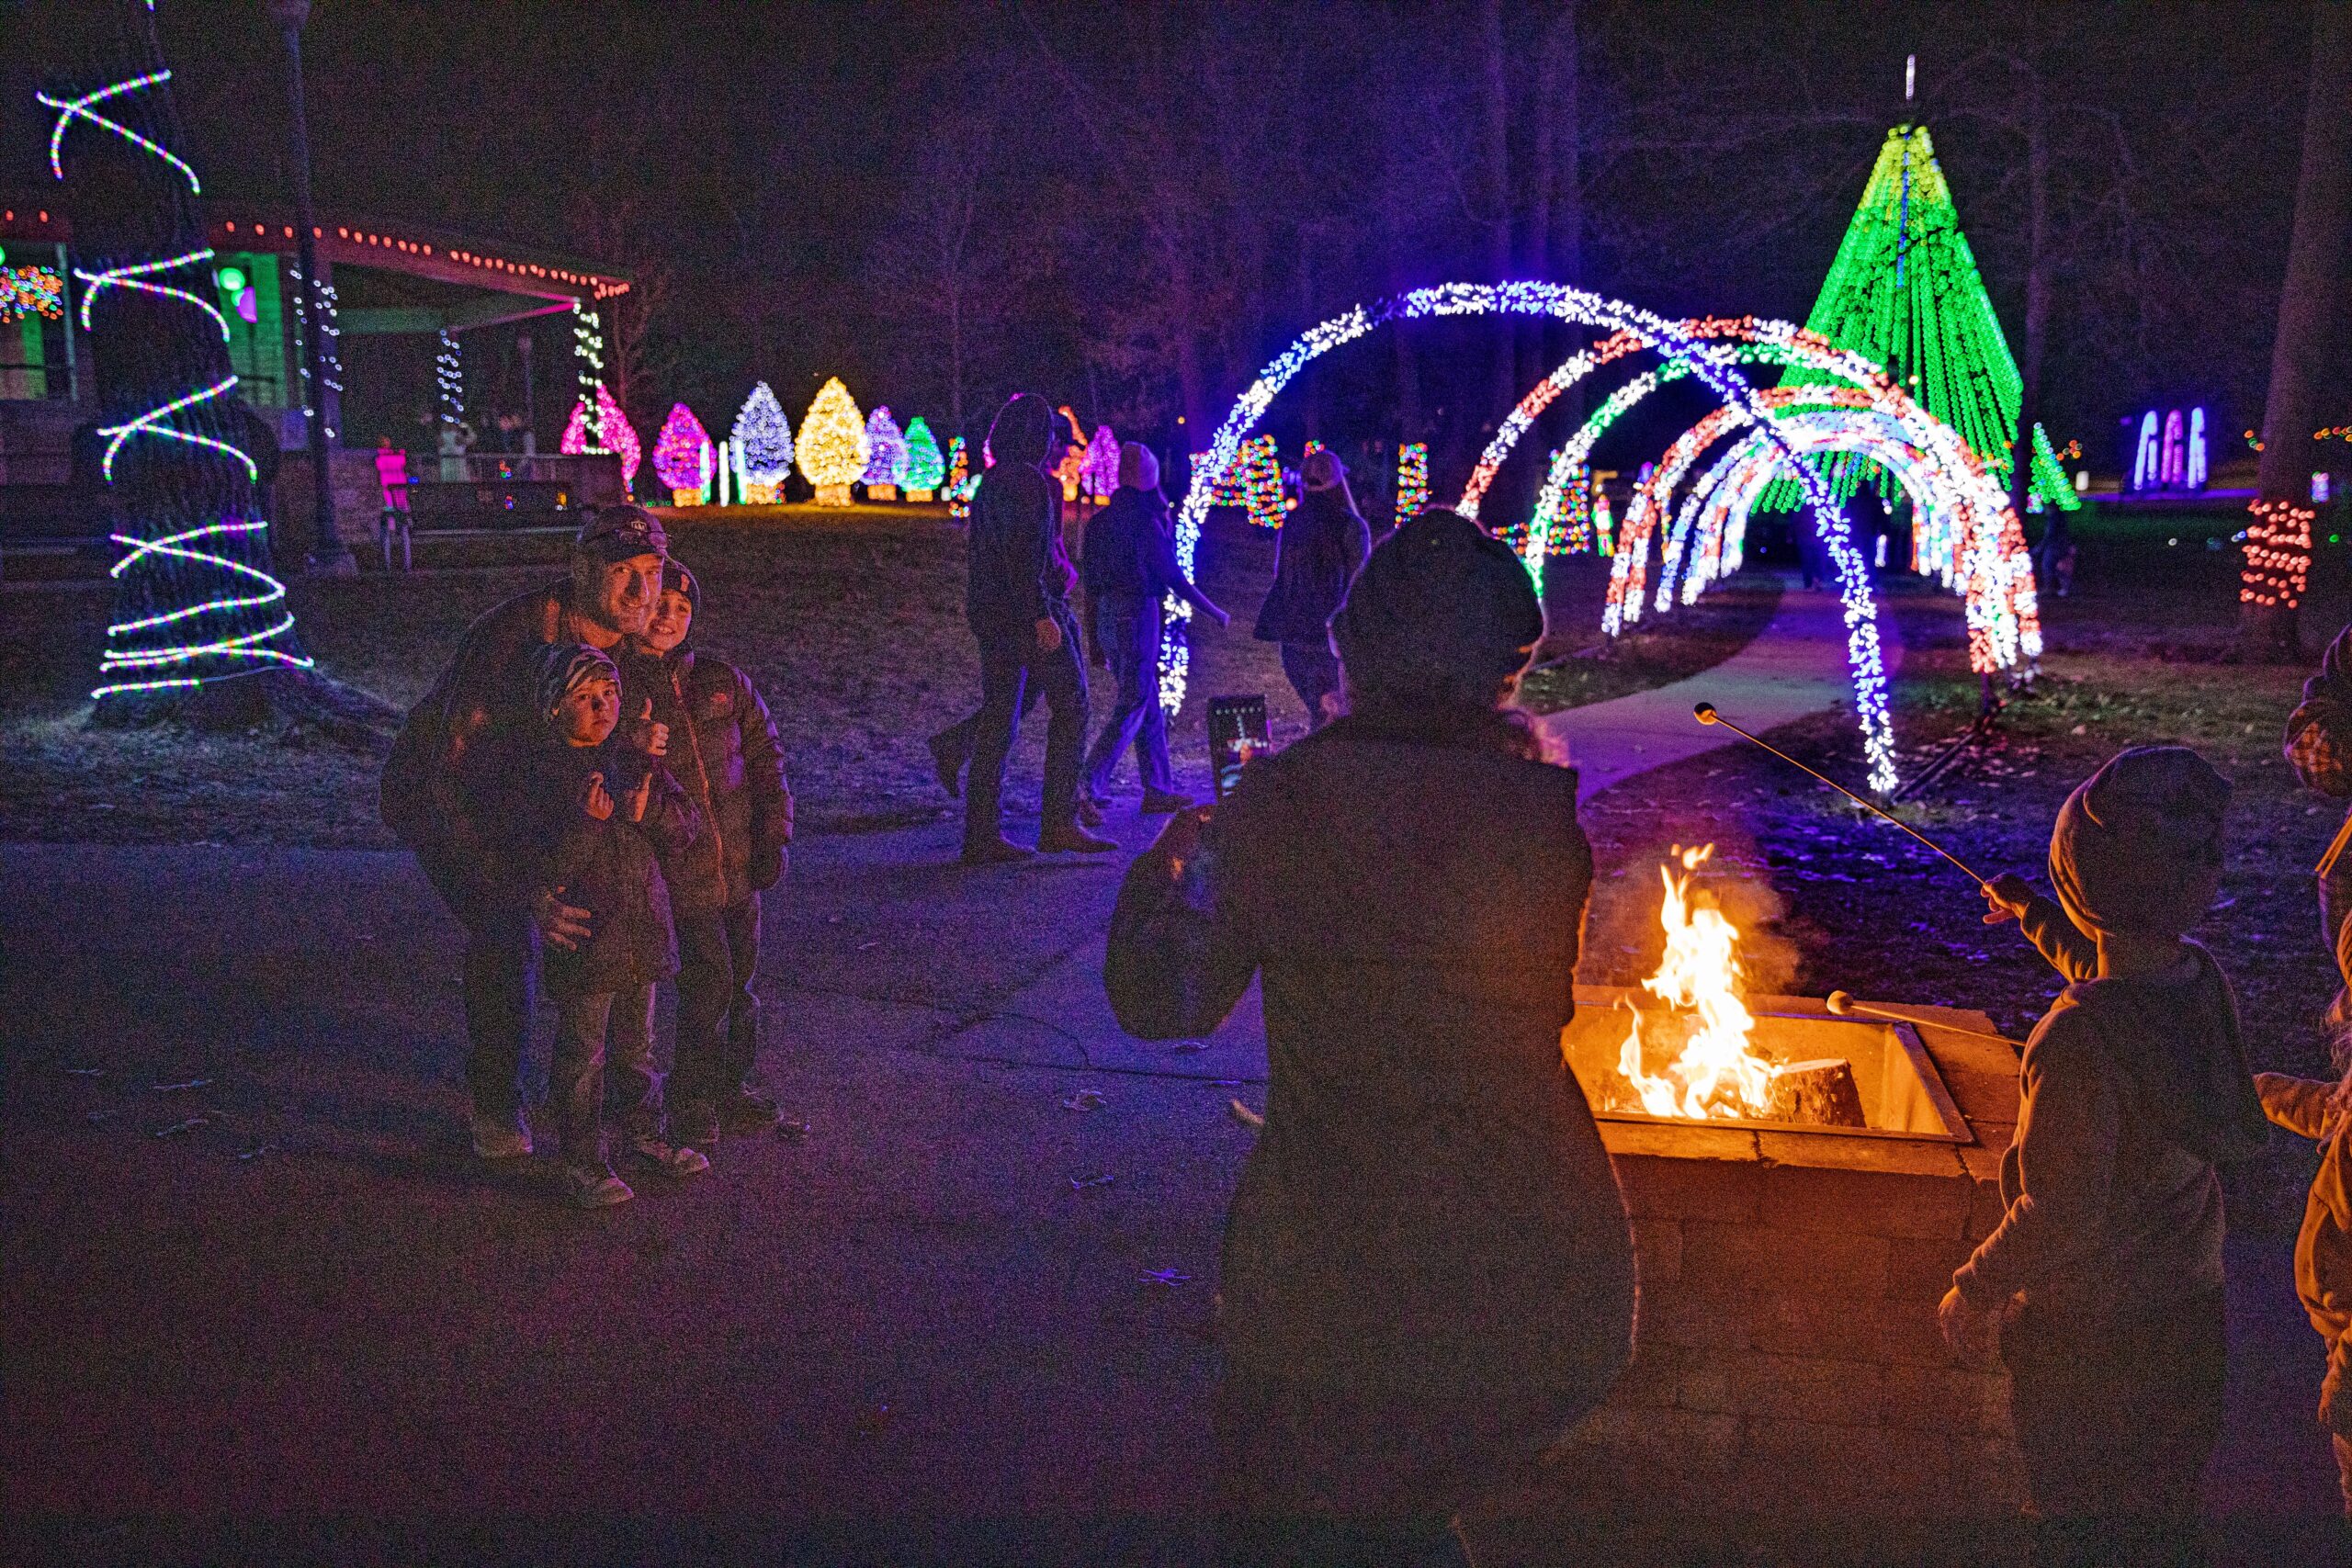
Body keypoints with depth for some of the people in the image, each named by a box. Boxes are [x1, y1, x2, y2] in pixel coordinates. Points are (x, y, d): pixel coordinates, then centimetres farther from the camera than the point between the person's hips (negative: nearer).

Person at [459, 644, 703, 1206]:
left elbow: (686, 825, 6)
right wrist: (583, 823, -30)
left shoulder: (633, 757, 8)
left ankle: (646, 1133, 37)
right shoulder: (526, 770, -12)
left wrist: (650, 809, -14)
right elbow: (525, 869, -19)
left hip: (643, 931, 6)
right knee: (581, 1054, 3)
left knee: (637, 1043, 21)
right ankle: (582, 1162, 15)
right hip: (583, 937, -6)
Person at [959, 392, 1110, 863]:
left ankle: (981, 834, 5)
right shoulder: (1029, 481, -12)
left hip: (991, 613, 9)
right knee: (1070, 704, 0)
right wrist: (1041, 613, -21)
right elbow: (1024, 554, -20)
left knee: (997, 717, 7)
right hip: (1026, 610, -9)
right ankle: (1059, 822, -3)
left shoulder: (989, 483, 16)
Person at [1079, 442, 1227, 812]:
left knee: (1150, 706, 14)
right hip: (1137, 613, -8)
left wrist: (1094, 640, 20)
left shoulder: (1099, 521, 13)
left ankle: (1158, 789, 16)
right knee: (1133, 705, -6)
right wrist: (1214, 612, 1)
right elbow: (1172, 576, -10)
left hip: (1107, 616, 8)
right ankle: (1088, 784, -15)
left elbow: (1090, 585, 15)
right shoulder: (1144, 520, -11)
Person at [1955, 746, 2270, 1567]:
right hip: (2190, 1306, 6)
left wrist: (1975, 1290, -11)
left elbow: (2059, 1215, -27)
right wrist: (2034, 915, 26)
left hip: (2087, 1330, -6)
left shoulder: (2076, 1043, -33)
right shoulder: (2206, 983, -11)